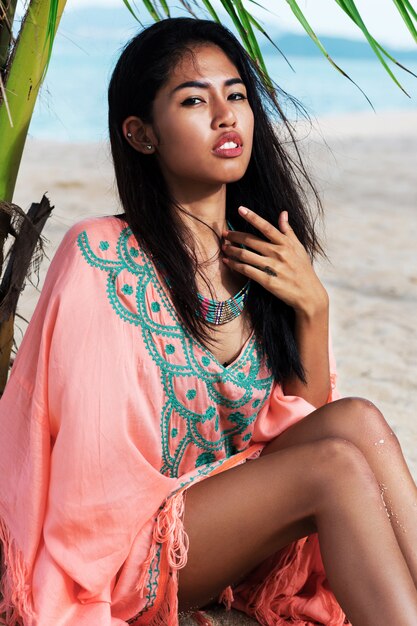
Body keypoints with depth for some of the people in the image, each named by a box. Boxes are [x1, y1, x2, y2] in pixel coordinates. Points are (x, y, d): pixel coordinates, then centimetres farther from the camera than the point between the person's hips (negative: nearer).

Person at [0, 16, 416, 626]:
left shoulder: (267, 260, 2)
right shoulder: (99, 256, -17)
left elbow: (302, 423, 4)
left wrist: (312, 306, -10)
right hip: (120, 558, -5)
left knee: (355, 420, -20)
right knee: (339, 461, -26)